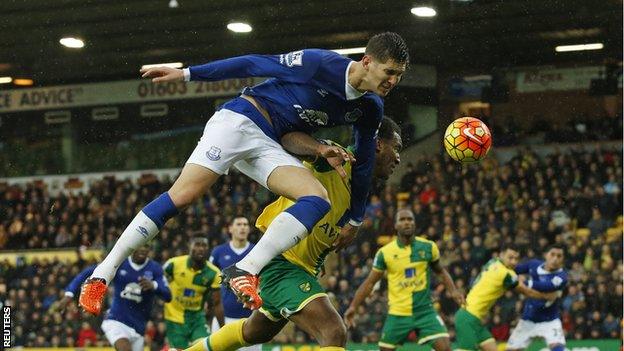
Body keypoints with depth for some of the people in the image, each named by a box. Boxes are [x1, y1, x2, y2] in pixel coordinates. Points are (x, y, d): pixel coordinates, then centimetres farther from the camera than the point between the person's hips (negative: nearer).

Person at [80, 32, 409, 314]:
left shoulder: (370, 108, 2)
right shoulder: (321, 63, -17)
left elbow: (363, 160, 17)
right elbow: (256, 64, -11)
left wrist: (355, 218, 24)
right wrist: (187, 74, -10)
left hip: (270, 146, 6)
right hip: (240, 121, -6)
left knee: (319, 199, -19)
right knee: (183, 194, -19)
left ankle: (245, 270, -28)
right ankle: (102, 274, -13)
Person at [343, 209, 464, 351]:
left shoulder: (428, 247, -2)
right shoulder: (385, 252, -4)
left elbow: (440, 271, 15)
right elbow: (370, 282, 4)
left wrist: (453, 290, -1)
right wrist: (353, 306, -3)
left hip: (425, 311, 0)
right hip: (397, 314, 0)